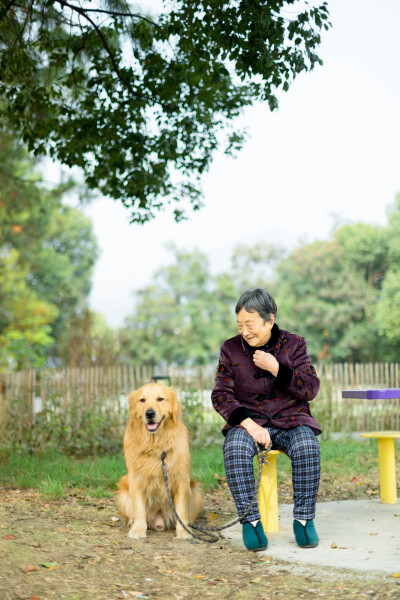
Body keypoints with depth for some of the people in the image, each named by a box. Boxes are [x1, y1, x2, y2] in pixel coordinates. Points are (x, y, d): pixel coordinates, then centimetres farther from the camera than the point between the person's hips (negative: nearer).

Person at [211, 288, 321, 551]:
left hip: (290, 420, 0)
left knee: (307, 447, -33)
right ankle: (250, 521, -27)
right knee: (235, 448, -34)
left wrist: (275, 368, -18)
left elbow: (310, 389, -6)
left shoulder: (294, 344, 1)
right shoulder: (231, 348, 2)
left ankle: (304, 519, -20)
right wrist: (248, 424, -18)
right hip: (249, 421, 0)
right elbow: (220, 394, -2)